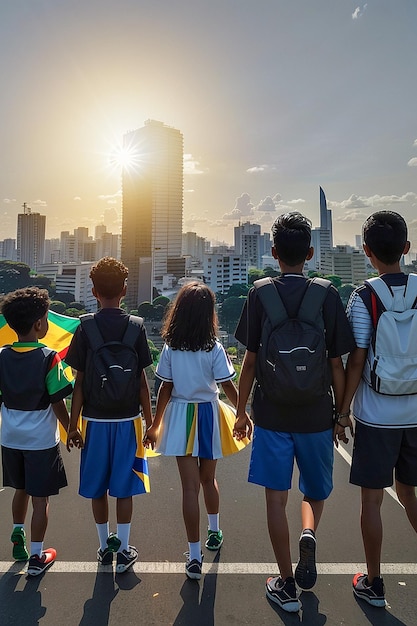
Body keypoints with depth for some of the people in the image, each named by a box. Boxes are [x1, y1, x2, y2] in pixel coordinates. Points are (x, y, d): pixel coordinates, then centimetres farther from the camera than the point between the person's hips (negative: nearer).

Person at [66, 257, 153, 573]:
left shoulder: (85, 328, -6)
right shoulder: (136, 326, -6)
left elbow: (80, 382, -5)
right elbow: (142, 379, -5)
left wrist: (73, 423, 5)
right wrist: (149, 421, 4)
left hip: (95, 419, 1)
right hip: (128, 418, 0)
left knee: (97, 487, 15)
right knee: (124, 487, 11)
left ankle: (105, 546, 30)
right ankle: (123, 550, 22)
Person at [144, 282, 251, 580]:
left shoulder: (170, 347, -6)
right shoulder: (214, 347, -11)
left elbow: (165, 389, -3)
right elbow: (228, 387, -8)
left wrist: (154, 425, 6)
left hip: (180, 416, 0)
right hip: (208, 413, 0)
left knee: (190, 486, 5)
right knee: (208, 478, 21)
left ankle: (195, 556, 10)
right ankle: (214, 532, 43)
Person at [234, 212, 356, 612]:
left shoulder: (260, 294, -5)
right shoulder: (327, 295, -6)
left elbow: (249, 361, -4)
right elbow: (336, 365, -4)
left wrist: (240, 411, 6)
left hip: (271, 412, 0)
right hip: (316, 413, 1)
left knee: (276, 497, 12)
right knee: (316, 490, 24)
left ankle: (286, 585, 22)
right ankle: (309, 535, -1)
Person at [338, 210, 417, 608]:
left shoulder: (364, 297, -13)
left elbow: (356, 362, -13)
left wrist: (343, 411, -2)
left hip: (376, 415, -4)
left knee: (372, 498, 11)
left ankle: (373, 584, 26)